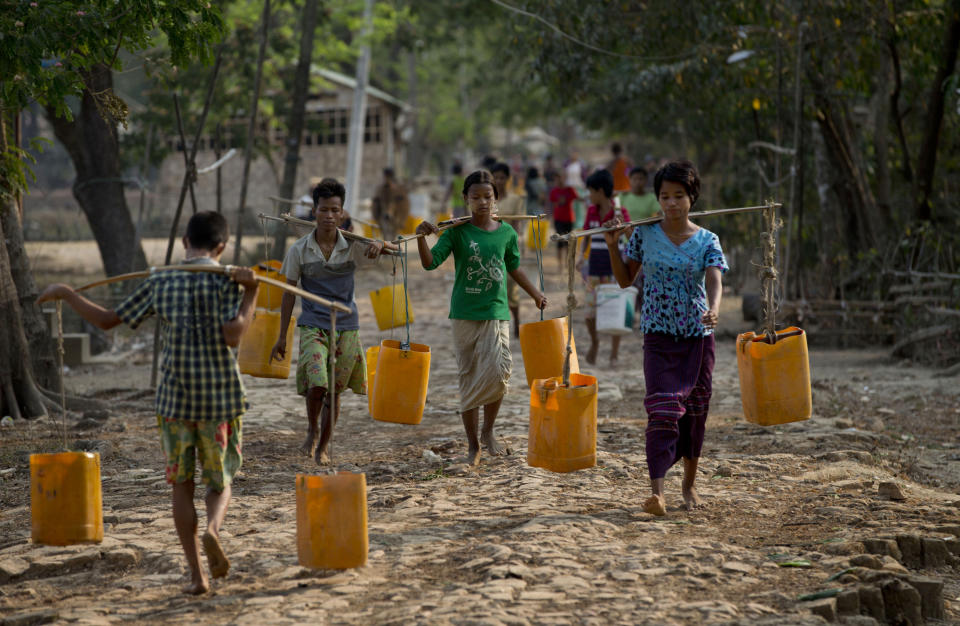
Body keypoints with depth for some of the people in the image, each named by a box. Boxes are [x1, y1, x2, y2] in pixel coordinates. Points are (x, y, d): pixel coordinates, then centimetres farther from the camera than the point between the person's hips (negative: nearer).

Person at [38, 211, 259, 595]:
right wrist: (251, 293, -11)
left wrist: (66, 293, 21)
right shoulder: (226, 280, -6)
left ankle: (197, 575, 7)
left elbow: (107, 320, 9)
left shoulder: (159, 283, 3)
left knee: (181, 485, 13)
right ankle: (212, 529, -21)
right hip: (221, 398, -2)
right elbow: (232, 336, -21)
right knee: (220, 483, 12)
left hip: (174, 400, 2)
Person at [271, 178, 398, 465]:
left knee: (335, 392, 8)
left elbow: (393, 249, -6)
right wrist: (282, 336, 4)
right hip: (313, 326, -2)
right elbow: (289, 293, 3)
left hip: (346, 326, 2)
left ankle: (323, 446, 28)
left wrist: (381, 244, -31)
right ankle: (312, 431, 10)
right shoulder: (299, 250, -3)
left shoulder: (352, 245, -1)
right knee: (317, 385, -19)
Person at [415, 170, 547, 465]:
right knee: (469, 377, 5)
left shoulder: (506, 233, 5)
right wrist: (421, 238, -30)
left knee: (498, 371, -13)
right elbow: (430, 262, -13)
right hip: (465, 315, -1)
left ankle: (488, 430, 12)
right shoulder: (457, 231, -3)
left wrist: (535, 294, 29)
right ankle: (473, 443, 16)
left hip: (497, 313, 1)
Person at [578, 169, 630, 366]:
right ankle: (594, 343, 29)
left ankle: (614, 353, 11)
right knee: (590, 312, 2)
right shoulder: (591, 211, 8)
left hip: (613, 267, -4)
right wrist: (582, 256, 1)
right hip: (594, 267, 4)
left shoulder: (619, 213, -7)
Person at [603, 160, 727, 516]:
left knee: (695, 410, 9)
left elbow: (714, 280, -17)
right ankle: (656, 490, -22)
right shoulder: (644, 234, 2)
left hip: (698, 334, 1)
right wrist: (612, 247, -5)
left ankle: (690, 483, 28)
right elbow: (626, 280, 10)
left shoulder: (706, 241, -1)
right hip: (659, 336, -1)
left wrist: (713, 309, -37)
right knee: (662, 409, -15)